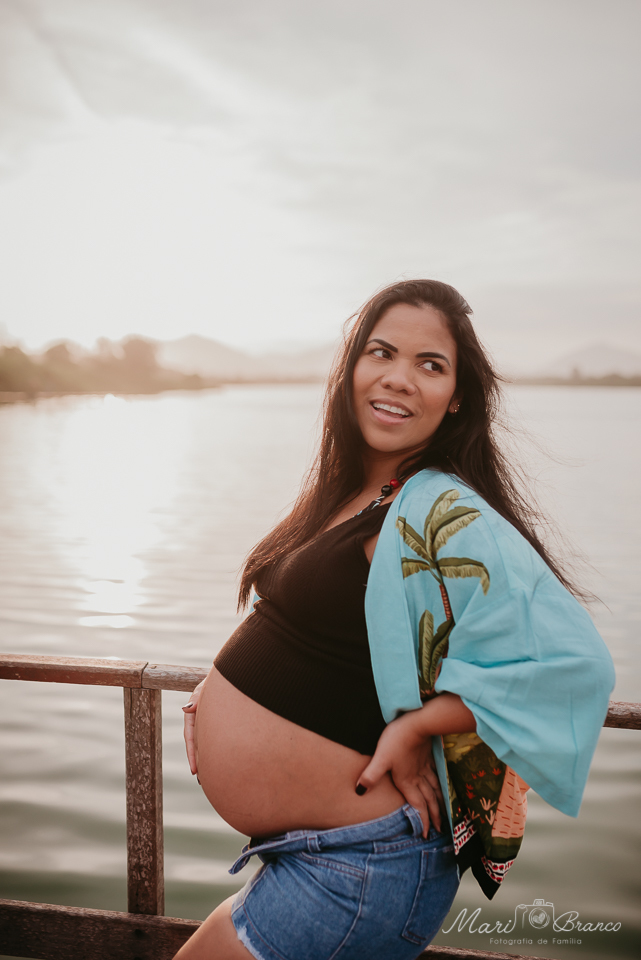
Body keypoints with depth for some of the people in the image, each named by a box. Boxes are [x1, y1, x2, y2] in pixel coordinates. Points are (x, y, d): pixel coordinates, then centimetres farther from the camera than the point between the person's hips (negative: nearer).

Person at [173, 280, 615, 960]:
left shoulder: (446, 516, -23)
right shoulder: (344, 494, 4)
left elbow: (573, 660, -30)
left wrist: (415, 725, -23)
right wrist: (221, 686, 3)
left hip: (357, 870, -8)